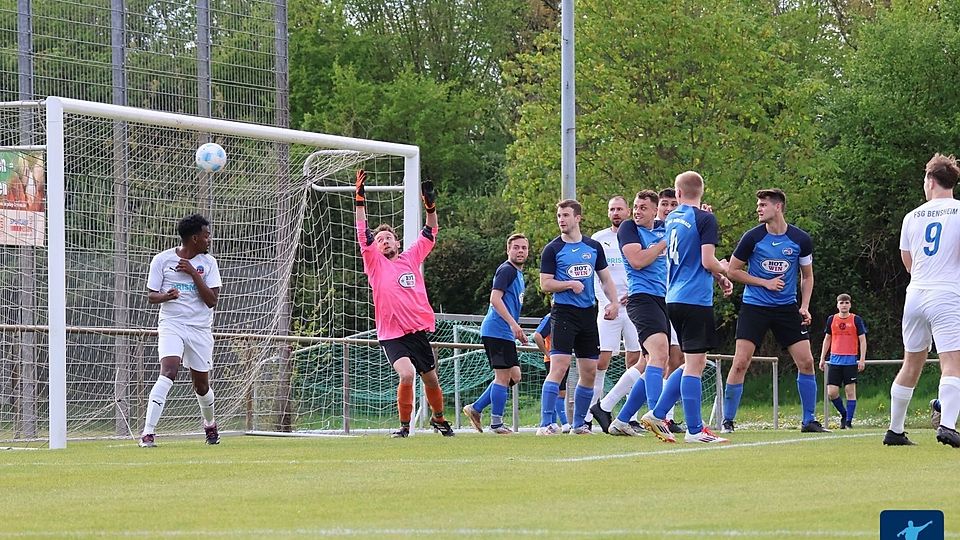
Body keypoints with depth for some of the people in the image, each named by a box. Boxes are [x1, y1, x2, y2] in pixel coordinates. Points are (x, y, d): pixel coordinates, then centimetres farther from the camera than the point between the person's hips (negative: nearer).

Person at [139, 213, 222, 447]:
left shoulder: (208, 263, 4)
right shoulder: (162, 260, -1)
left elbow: (212, 300, -4)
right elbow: (151, 295, 4)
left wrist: (192, 272, -13)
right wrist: (166, 296, -18)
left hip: (200, 329, 3)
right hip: (171, 324, -3)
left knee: (201, 384, 11)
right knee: (168, 372, -24)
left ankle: (210, 424, 41)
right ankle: (148, 432, -27)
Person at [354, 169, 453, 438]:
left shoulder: (411, 258, 10)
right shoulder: (375, 264, 1)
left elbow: (430, 233, 18)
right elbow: (363, 234, -9)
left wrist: (430, 205, 7)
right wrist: (360, 200, -16)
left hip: (419, 330, 4)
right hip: (391, 334, -4)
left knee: (431, 379, 13)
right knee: (407, 374, -25)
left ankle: (439, 419, 40)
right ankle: (404, 426, -8)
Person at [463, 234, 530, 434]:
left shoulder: (518, 274, 21)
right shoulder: (506, 270, -10)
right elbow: (495, 299, -20)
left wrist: (517, 332, 26)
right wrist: (513, 324, -26)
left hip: (505, 333, 10)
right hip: (496, 331, -10)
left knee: (514, 376, 11)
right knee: (503, 376, -7)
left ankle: (475, 409, 14)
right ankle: (496, 423, 0)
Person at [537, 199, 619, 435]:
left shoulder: (594, 247, 12)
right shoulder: (552, 249, -1)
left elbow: (605, 278, 18)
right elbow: (545, 284, -4)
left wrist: (614, 302, 4)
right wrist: (570, 284, -17)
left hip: (588, 313, 5)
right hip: (564, 312, -5)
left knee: (589, 372, 6)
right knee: (559, 365, -17)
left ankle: (578, 423, 17)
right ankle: (546, 423, -18)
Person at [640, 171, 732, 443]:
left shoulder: (672, 219, 14)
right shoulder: (705, 219, -9)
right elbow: (708, 261, -14)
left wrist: (719, 277, 22)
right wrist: (724, 268, 8)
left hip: (674, 299, 8)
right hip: (697, 300, -8)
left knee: (693, 363, 16)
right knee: (695, 364, -6)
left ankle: (657, 415, 11)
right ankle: (694, 430, -5)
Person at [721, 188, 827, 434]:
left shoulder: (800, 239, -1)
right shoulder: (752, 237, -6)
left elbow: (807, 276, 12)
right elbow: (732, 271, 1)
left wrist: (805, 306, -1)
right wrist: (765, 283, -9)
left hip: (787, 308, 2)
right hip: (754, 307, -2)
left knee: (806, 362, -4)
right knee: (740, 363, -11)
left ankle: (809, 421, 8)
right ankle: (728, 421, 0)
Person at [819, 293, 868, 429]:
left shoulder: (856, 320, 1)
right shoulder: (832, 319, 10)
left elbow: (862, 340, 2)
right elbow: (827, 339, 18)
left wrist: (862, 359, -7)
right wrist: (822, 358, 14)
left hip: (851, 360, -3)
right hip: (835, 360, 3)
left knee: (850, 391, -4)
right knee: (831, 393, -4)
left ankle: (848, 421, 2)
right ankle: (844, 414, 18)